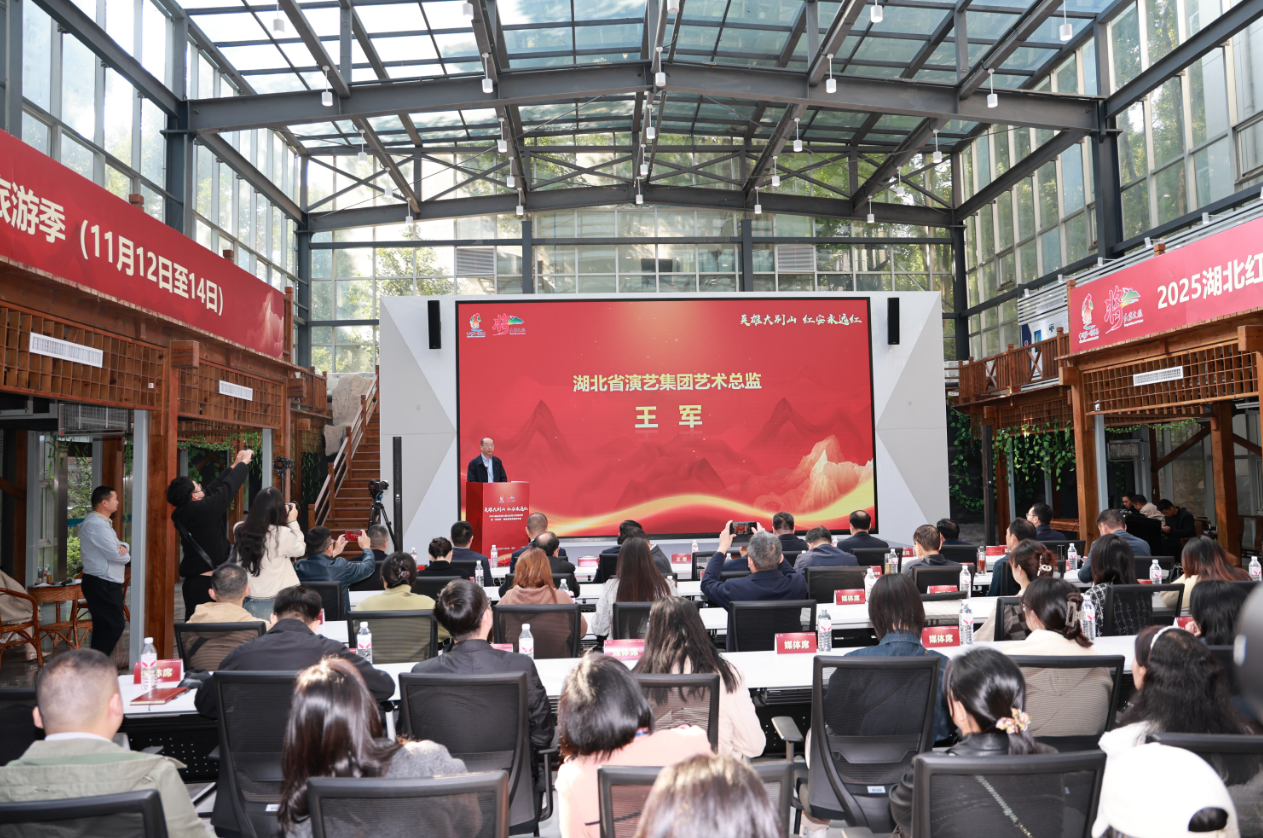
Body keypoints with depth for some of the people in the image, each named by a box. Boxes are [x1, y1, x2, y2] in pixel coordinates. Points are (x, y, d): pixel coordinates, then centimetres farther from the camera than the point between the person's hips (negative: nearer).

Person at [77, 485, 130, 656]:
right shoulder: (96, 524, -18)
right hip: (101, 584, -11)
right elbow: (116, 555, -23)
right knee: (115, 625, -10)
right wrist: (126, 554, 0)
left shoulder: (102, 522, 18)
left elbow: (117, 548, 16)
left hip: (106, 584, 11)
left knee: (104, 627, 14)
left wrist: (123, 547, -9)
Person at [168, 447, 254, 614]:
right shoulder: (203, 510, -18)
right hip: (206, 581, -9)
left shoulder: (181, 514, 7)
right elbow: (227, 489, -9)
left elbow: (212, 489, 14)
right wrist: (243, 463, 6)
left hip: (192, 580, 9)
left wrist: (234, 466, 21)